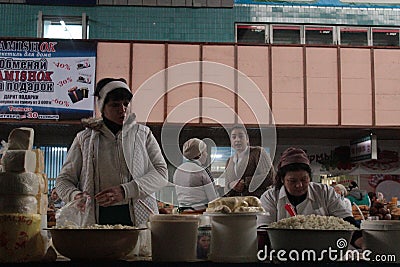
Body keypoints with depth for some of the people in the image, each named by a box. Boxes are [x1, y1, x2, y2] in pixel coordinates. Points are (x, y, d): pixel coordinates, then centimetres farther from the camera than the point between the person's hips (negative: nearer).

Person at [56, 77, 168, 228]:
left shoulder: (143, 134, 14)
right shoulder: (84, 139, 14)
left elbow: (161, 172, 4)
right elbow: (64, 179, 15)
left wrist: (126, 191, -11)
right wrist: (75, 195, -9)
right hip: (96, 219, 0)